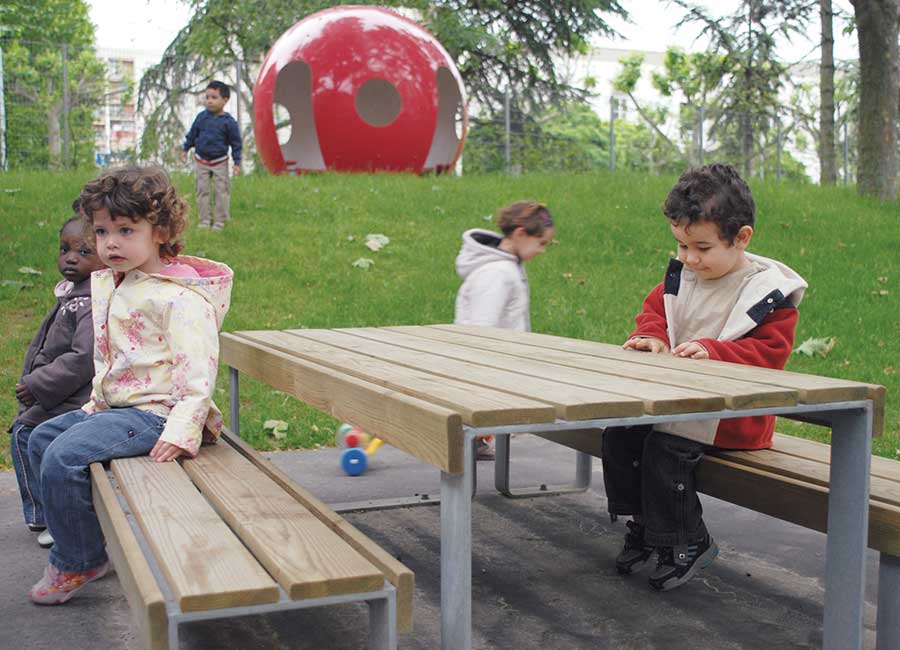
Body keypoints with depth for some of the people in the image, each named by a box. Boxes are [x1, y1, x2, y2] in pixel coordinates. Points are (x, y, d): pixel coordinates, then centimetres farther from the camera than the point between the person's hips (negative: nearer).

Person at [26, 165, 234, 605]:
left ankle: (78, 562, 0)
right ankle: (74, 538, 25)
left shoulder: (180, 298, -18)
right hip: (113, 405, 10)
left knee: (64, 457, -21)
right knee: (42, 439, 15)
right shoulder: (108, 284, 11)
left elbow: (198, 371, -24)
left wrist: (181, 431, -31)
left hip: (153, 413, -10)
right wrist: (96, 403, 22)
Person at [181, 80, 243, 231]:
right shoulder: (201, 116, -3)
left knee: (222, 191, 2)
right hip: (201, 161, 3)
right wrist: (185, 149, 14)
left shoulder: (228, 122, -12)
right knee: (202, 190, 7)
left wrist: (237, 162, -8)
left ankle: (220, 221, 13)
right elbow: (192, 134, 10)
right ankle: (204, 220, 15)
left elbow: (236, 143, -6)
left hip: (219, 162, -3)